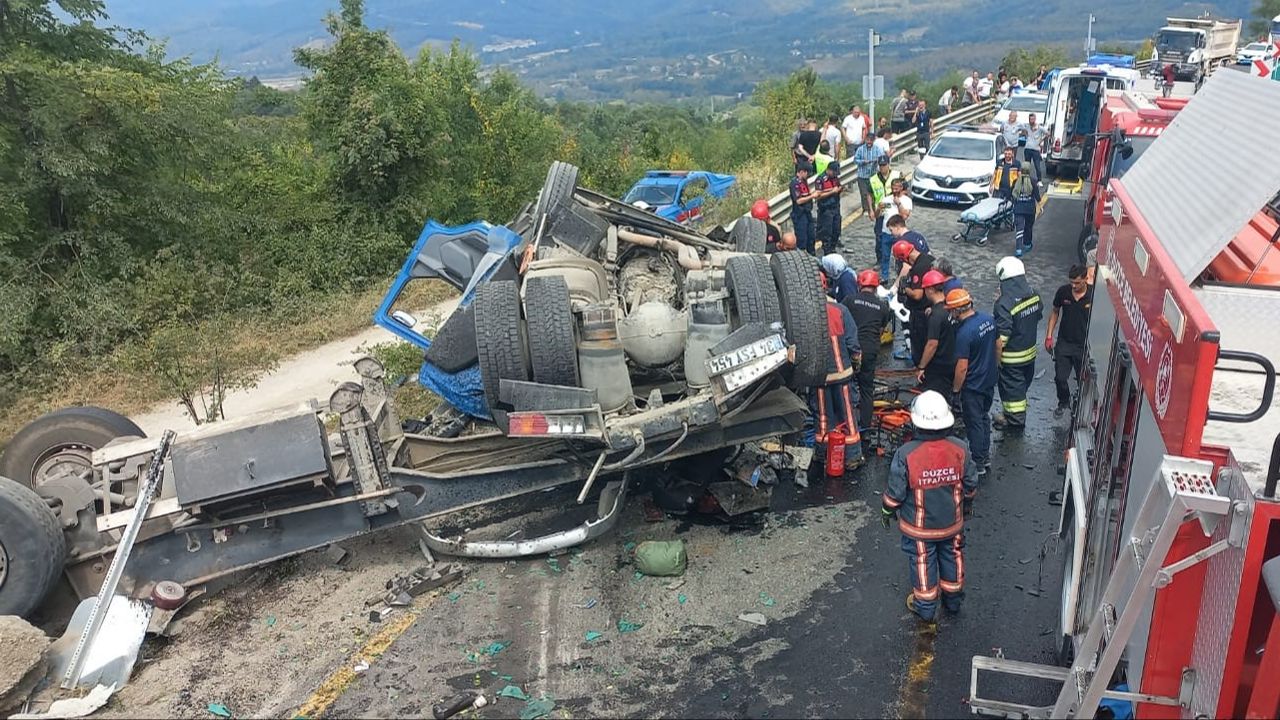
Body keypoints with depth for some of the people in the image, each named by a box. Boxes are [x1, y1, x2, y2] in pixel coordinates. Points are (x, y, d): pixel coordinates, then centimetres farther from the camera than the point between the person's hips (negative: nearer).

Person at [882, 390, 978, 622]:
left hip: (918, 527, -3)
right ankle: (953, 599, 44)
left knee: (922, 562, 16)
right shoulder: (960, 449, -17)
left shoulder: (906, 454, -27)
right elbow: (971, 484, -3)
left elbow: (896, 492, -18)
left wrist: (887, 511, 2)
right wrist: (968, 504, 18)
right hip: (952, 522, 3)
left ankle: (925, 607, 33)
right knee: (952, 556, 24)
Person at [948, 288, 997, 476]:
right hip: (990, 380, 8)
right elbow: (998, 346, 8)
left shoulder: (964, 333, -28)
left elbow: (962, 367, -25)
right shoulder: (989, 319, -4)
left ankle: (978, 464, 17)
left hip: (973, 386, -8)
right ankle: (986, 457, 34)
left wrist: (955, 390, -13)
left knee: (974, 424, 6)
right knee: (984, 418, 22)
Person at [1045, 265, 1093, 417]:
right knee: (1060, 377, 6)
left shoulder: (1094, 295, -17)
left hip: (1084, 346, -2)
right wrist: (1049, 336, 4)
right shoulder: (1063, 292, -9)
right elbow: (1055, 312, 7)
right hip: (1064, 343, 2)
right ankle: (1064, 402, 33)